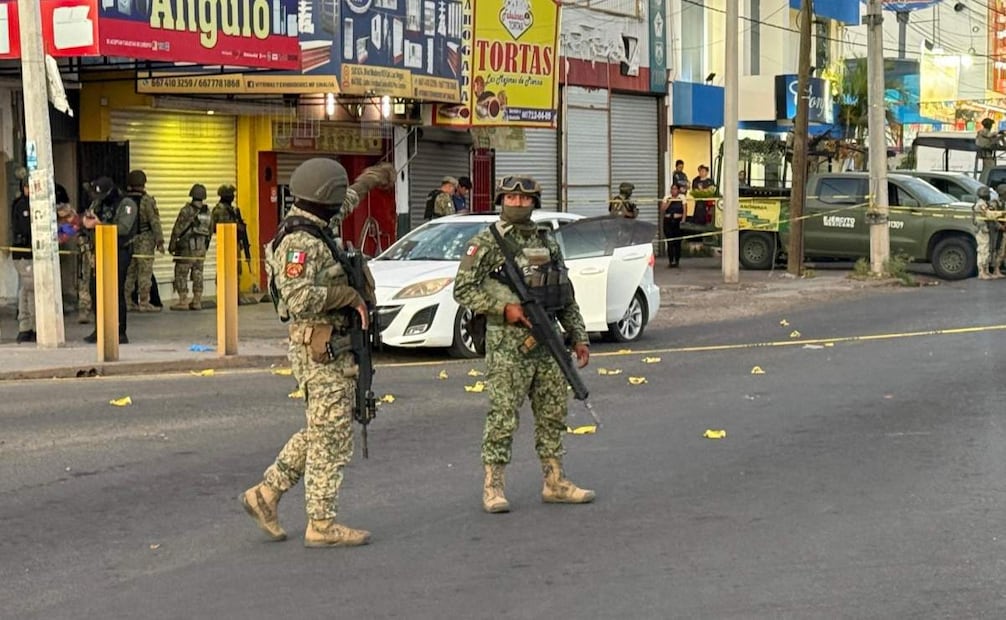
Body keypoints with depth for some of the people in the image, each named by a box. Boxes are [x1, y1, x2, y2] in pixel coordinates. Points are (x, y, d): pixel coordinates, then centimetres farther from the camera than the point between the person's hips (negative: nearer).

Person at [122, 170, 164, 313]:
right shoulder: (147, 200, -10)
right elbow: (155, 222, -13)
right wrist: (159, 241, -11)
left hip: (127, 240, 5)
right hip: (144, 240, -5)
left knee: (129, 273, 11)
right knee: (145, 273, -2)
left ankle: (127, 302, 14)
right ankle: (144, 303, -3)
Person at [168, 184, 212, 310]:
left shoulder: (186, 211, -13)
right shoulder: (208, 213, 7)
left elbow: (177, 230, -11)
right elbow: (210, 231, 15)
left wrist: (172, 245, -2)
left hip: (187, 248, -6)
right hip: (202, 248, 6)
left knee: (181, 274, -1)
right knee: (198, 274, 10)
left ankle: (183, 301, -4)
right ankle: (197, 301, 10)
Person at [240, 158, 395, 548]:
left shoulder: (313, 229, 11)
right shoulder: (301, 242, -19)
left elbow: (341, 208, 33)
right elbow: (300, 298, -32)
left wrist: (368, 180, 45)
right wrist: (348, 294, -21)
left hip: (330, 350, 10)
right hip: (323, 353, -10)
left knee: (319, 434, 18)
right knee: (331, 438, -2)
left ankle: (266, 494, 22)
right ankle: (322, 526, 5)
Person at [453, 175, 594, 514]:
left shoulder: (548, 243, 14)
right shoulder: (486, 243, -5)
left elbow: (567, 298, 18)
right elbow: (463, 290, -9)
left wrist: (578, 336, 13)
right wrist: (504, 306, -17)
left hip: (546, 343, 6)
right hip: (507, 345, -6)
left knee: (553, 412, 10)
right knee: (503, 416, -5)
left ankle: (555, 482, 20)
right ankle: (493, 487, 4)